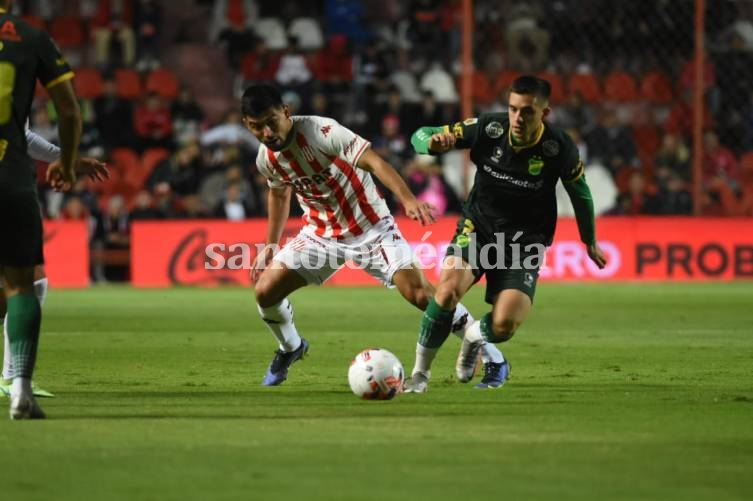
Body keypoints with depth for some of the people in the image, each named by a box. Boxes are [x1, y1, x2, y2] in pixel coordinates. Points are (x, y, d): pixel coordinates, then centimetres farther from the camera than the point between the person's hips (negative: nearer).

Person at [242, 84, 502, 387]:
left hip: (370, 228, -5)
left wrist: (407, 199, -48)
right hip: (321, 233, 5)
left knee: (418, 292, -19)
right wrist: (271, 245, 14)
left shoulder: (320, 132, -26)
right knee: (265, 291, -6)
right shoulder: (266, 159, -6)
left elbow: (372, 161, -34)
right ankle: (290, 348, 24)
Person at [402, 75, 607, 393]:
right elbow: (420, 136, -10)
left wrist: (590, 241, 16)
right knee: (448, 289, -28)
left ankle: (475, 337, 20)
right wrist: (433, 142, -36)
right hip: (478, 225, 0)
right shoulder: (488, 129, -16)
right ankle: (420, 372, -8)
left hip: (525, 239, 0)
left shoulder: (559, 149, -17)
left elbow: (579, 191, 3)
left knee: (505, 324, -19)